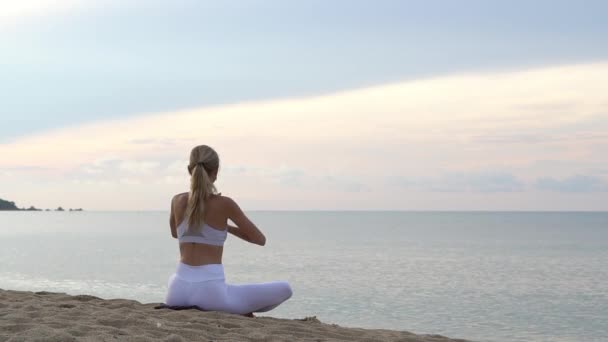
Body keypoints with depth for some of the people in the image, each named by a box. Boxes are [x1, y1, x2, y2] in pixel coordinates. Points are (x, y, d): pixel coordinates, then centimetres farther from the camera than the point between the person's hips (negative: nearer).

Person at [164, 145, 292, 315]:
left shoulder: (177, 201, 6)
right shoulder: (224, 203, -6)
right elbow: (260, 239, 5)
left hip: (178, 293, 5)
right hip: (210, 293, -4)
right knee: (284, 289, 10)